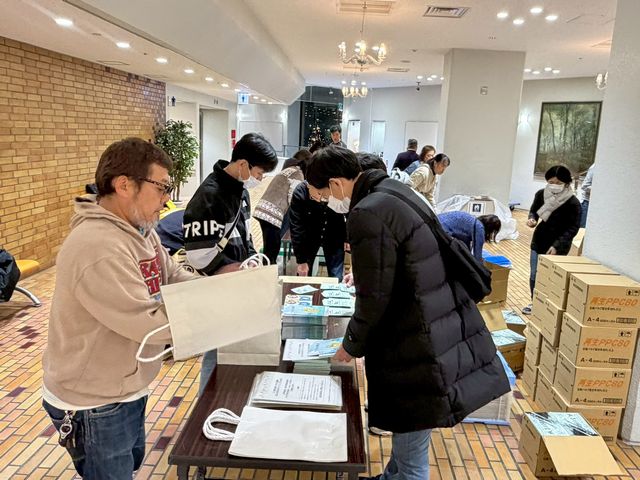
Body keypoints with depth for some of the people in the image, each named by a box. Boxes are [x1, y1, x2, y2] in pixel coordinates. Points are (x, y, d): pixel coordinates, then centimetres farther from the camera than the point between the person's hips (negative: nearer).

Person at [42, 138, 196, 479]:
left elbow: (175, 280, 2)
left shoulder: (140, 229, 0)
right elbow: (151, 323, -32)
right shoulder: (97, 247, -32)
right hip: (94, 404, -9)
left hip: (127, 388, 9)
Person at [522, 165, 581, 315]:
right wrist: (532, 219, -13)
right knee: (534, 276, 13)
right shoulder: (541, 194, -7)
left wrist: (556, 246, -23)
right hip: (539, 242, 5)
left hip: (559, 247, -4)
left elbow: (573, 228, -15)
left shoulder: (573, 203, -19)